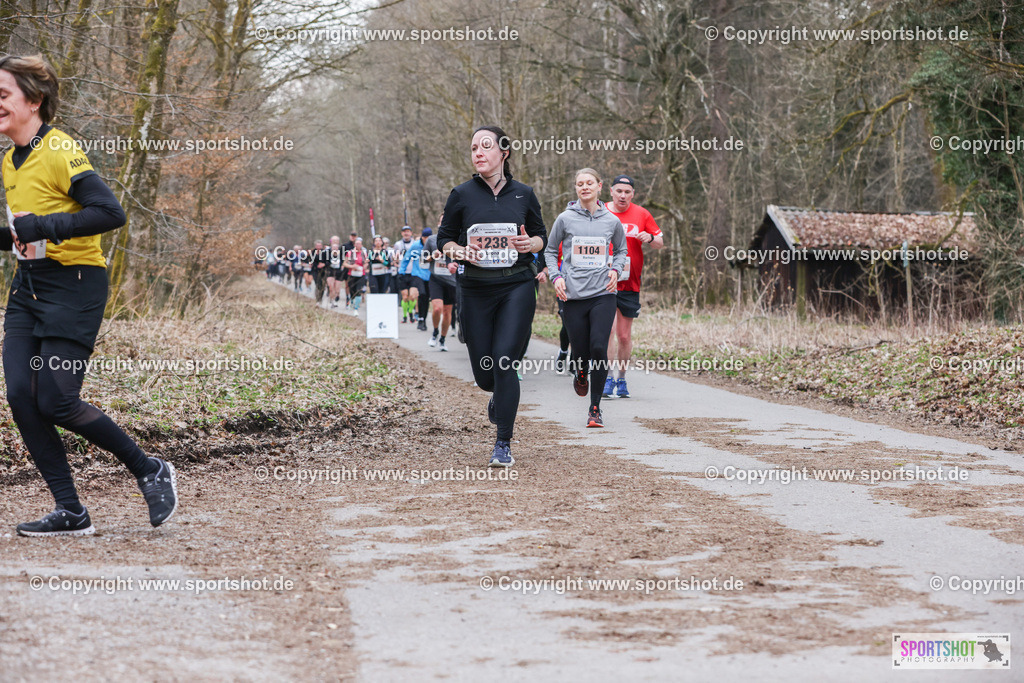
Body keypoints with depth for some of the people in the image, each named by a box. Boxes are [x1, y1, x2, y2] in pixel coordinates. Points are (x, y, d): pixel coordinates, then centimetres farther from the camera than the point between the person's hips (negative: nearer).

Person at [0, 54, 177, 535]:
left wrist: (41, 227, -24)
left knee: (56, 402, -11)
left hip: (74, 285, -8)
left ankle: (151, 472, 9)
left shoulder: (60, 151, -13)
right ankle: (71, 513, 4)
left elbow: (110, 213, -23)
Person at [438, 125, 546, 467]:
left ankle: (504, 444, -5)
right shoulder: (462, 195, 3)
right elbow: (444, 238, 9)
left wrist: (530, 243, -10)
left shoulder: (523, 194, 5)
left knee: (504, 361, -14)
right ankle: (500, 396, 42)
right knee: (484, 373, 3)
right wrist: (461, 252, -13)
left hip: (517, 287, -1)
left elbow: (541, 236, 14)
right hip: (476, 288, 1)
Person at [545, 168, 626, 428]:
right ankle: (580, 375, 40)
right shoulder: (565, 219, 2)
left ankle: (595, 408, 0)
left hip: (603, 294, 0)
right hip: (573, 296, 0)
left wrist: (615, 270, 3)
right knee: (580, 352, 0)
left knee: (599, 348, -13)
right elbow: (550, 250, 13)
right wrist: (556, 276, -3)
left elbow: (621, 250, 22)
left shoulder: (611, 221, 6)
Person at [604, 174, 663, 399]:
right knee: (607, 330, -13)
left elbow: (660, 243, 10)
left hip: (630, 285, 2)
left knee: (624, 336, 7)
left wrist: (650, 238, -11)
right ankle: (607, 379, -11)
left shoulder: (641, 214, 6)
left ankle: (621, 380, 18)